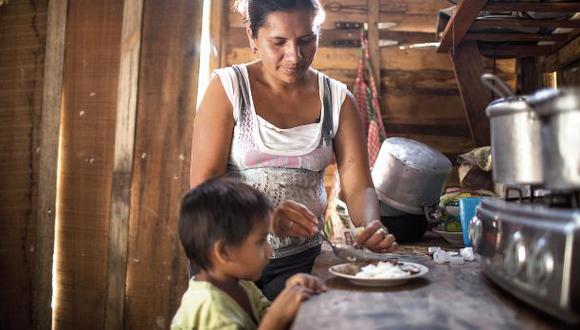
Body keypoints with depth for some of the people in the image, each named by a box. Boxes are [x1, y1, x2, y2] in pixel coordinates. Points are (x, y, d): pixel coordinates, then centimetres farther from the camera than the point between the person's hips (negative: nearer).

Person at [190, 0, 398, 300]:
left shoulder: (337, 98, -2)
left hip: (300, 258, 2)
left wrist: (371, 226, -27)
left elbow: (358, 186, -4)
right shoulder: (227, 87, -10)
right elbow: (203, 183, -16)